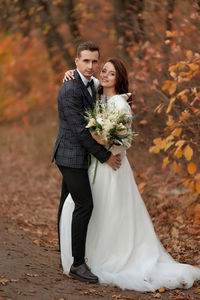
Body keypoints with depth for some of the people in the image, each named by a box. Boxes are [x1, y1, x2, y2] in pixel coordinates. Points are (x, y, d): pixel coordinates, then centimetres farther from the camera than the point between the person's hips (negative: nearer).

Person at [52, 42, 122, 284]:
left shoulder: (91, 84, 10)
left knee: (69, 205, 14)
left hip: (76, 155, 10)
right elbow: (79, 130, -22)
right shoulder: (70, 90, -20)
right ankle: (78, 264, -9)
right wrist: (105, 156, -17)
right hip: (72, 156, -10)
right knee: (85, 205, -13)